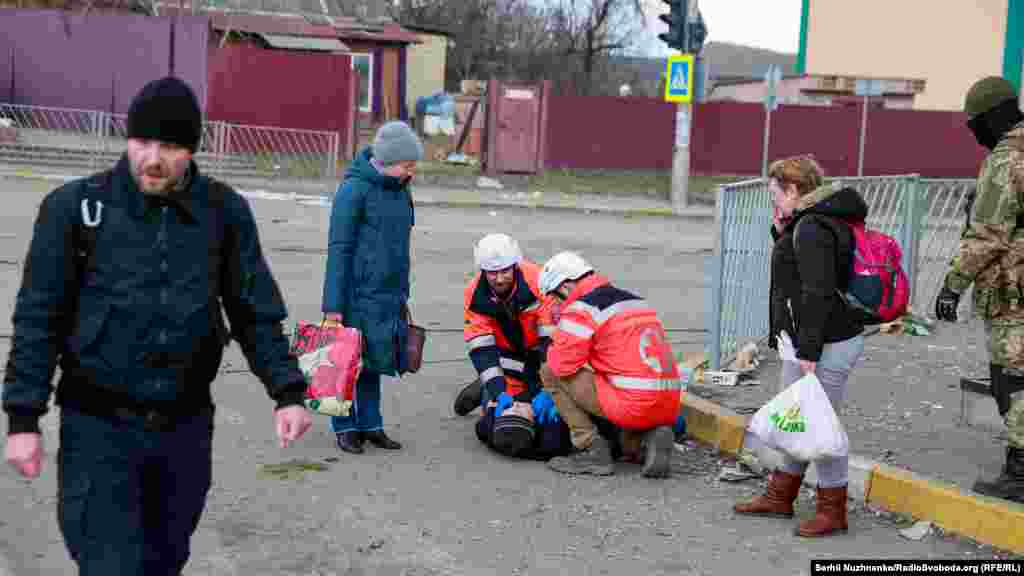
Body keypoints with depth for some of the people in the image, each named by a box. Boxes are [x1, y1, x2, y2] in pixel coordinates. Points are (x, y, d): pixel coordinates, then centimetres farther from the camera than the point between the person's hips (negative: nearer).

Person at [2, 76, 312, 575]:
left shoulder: (226, 212, 0)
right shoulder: (75, 207, -7)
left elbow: (255, 313, 7)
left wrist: (287, 392, -3)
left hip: (187, 427, 3)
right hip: (99, 427, -3)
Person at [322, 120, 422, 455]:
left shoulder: (401, 191, 10)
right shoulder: (354, 190, -13)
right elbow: (339, 248, -13)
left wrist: (403, 295, 18)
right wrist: (333, 305, -15)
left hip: (388, 295, 7)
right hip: (357, 294, -7)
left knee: (373, 361, 13)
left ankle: (370, 424, 21)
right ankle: (345, 427, 14)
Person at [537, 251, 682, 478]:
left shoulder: (581, 308, -5)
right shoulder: (635, 300, 21)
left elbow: (564, 365, -9)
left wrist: (553, 349, 14)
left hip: (631, 405, -8)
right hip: (669, 408, 8)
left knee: (550, 372, 6)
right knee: (631, 450, 40)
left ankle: (592, 450, 3)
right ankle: (652, 436, 5)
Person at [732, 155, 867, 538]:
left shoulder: (811, 228, -17)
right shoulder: (810, 223, 16)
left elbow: (818, 293, -24)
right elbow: (797, 280, 25)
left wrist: (808, 351, -24)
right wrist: (782, 233, 12)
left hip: (824, 347, -11)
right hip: (806, 341, 11)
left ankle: (832, 512, 7)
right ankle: (780, 497, 31)